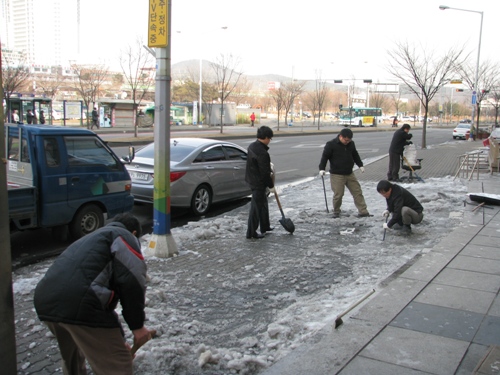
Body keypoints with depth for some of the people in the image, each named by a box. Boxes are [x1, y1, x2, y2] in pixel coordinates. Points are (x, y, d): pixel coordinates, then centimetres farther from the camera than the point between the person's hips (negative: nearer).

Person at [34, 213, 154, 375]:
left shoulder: (92, 239, 37)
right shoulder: (124, 236, 12)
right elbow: (132, 281, -7)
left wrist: (117, 340, 44)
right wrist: (137, 325, 3)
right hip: (79, 304, -9)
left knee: (72, 358, 35)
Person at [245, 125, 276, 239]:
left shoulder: (252, 146, 3)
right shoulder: (262, 153, -27)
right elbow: (265, 172, -22)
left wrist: (268, 164, 10)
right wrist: (271, 186, -11)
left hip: (252, 178, 10)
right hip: (258, 182, -10)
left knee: (263, 203, 23)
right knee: (256, 206, 1)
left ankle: (265, 226, 37)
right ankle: (251, 232, 11)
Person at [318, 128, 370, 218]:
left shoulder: (351, 144, 6)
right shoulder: (331, 144, -11)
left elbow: (355, 155, 21)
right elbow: (325, 156, -9)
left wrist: (360, 165, 22)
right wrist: (322, 169, -15)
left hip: (349, 174, 6)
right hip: (336, 175, -5)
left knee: (357, 191, 4)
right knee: (338, 194, -5)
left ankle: (363, 211, 8)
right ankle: (336, 212, 16)